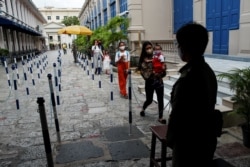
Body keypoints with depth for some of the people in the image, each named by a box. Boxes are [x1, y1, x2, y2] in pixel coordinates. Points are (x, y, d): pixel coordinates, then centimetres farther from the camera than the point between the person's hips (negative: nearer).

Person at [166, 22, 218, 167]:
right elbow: (208, 106, 8)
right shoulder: (208, 71, -1)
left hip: (189, 142, -8)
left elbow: (177, 115, -23)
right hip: (206, 139, 8)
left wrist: (171, 139, -6)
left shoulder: (187, 78, -29)